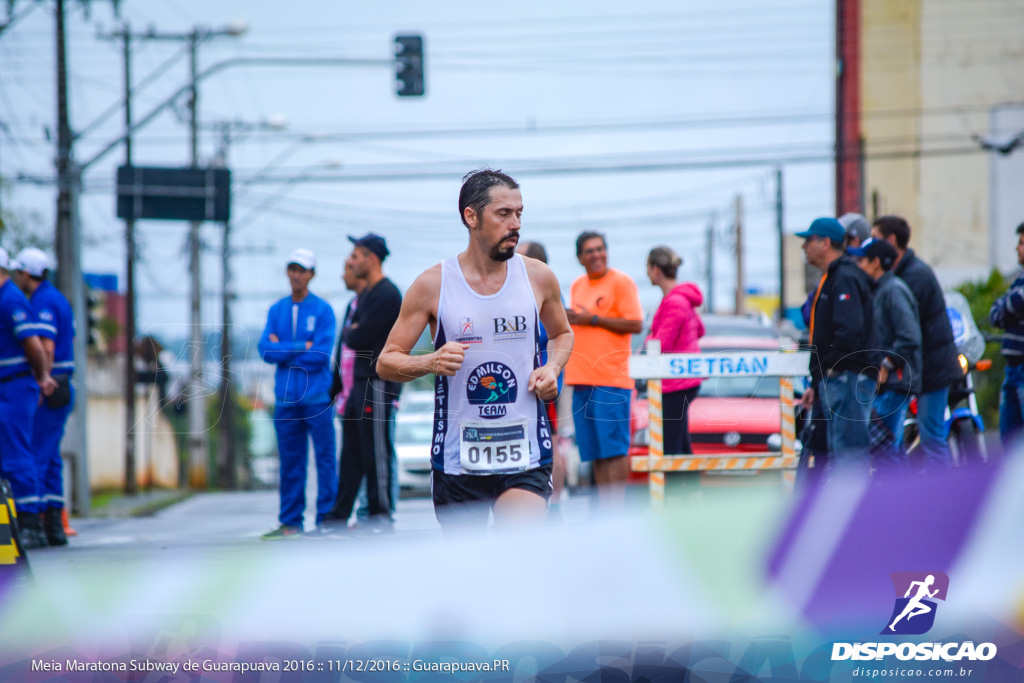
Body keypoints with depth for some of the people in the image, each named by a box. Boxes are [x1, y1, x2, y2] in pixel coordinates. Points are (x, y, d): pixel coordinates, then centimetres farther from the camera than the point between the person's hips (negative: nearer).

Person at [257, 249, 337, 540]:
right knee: (290, 461, 7)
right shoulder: (276, 311, 11)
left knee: (325, 459, -2)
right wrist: (302, 347, -10)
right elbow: (266, 350, -1)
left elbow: (320, 355, -12)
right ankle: (290, 522, 11)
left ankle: (327, 518, 1)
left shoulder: (323, 310, -2)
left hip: (316, 398, -4)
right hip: (286, 398, 4)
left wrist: (282, 350, -6)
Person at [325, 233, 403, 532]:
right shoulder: (366, 294, 18)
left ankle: (381, 515, -1)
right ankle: (339, 517, 12)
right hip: (361, 382, 10)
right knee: (351, 451, 10)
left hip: (379, 382, -10)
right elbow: (354, 335, 20)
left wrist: (353, 334, 3)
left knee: (378, 451, -6)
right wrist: (355, 333, 1)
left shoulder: (387, 295, -13)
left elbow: (359, 339, -16)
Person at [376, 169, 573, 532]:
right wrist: (430, 362, -20)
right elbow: (386, 362, 1)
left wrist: (552, 367, 0)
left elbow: (562, 333, 22)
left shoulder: (538, 277, 3)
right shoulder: (433, 284, -3)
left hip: (525, 457, 0)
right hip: (457, 457, 0)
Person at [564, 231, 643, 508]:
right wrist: (569, 320, 7)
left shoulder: (621, 282, -3)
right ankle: (605, 508, 8)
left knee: (613, 447, -9)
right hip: (582, 379, 7)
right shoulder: (577, 285, 18)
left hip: (611, 378, -7)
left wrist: (594, 319, -12)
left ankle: (617, 509, -8)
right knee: (595, 451, 5)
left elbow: (636, 324, -10)